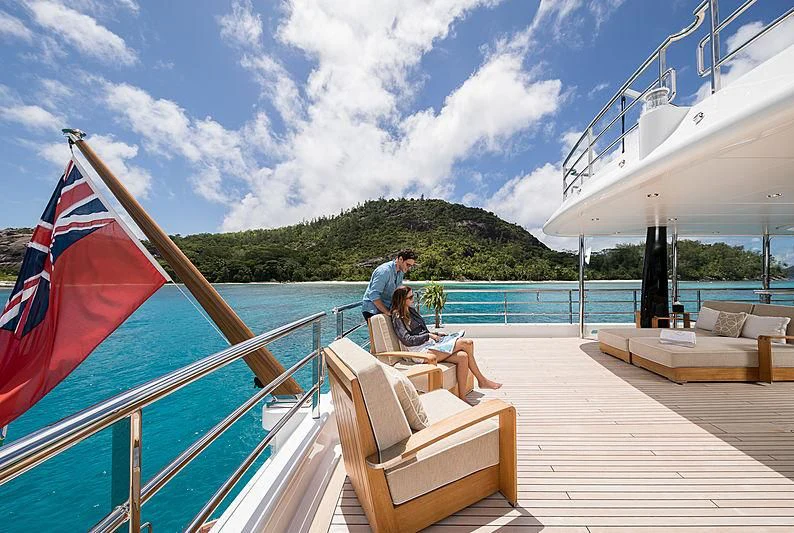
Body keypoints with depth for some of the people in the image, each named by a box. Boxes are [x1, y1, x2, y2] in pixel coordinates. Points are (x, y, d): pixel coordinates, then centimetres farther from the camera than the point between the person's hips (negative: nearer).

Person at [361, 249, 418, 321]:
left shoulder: (401, 272, 5)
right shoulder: (384, 271, -22)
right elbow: (373, 295, -27)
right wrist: (387, 312, -27)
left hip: (386, 309, 8)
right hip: (372, 310, -8)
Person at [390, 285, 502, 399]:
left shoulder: (411, 309, 17)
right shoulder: (397, 317, -7)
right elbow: (407, 340, -15)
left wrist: (435, 335, 7)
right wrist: (429, 336, -13)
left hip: (431, 345, 8)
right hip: (422, 351, -8)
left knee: (462, 356, -16)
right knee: (467, 343, -18)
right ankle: (482, 380, -3)